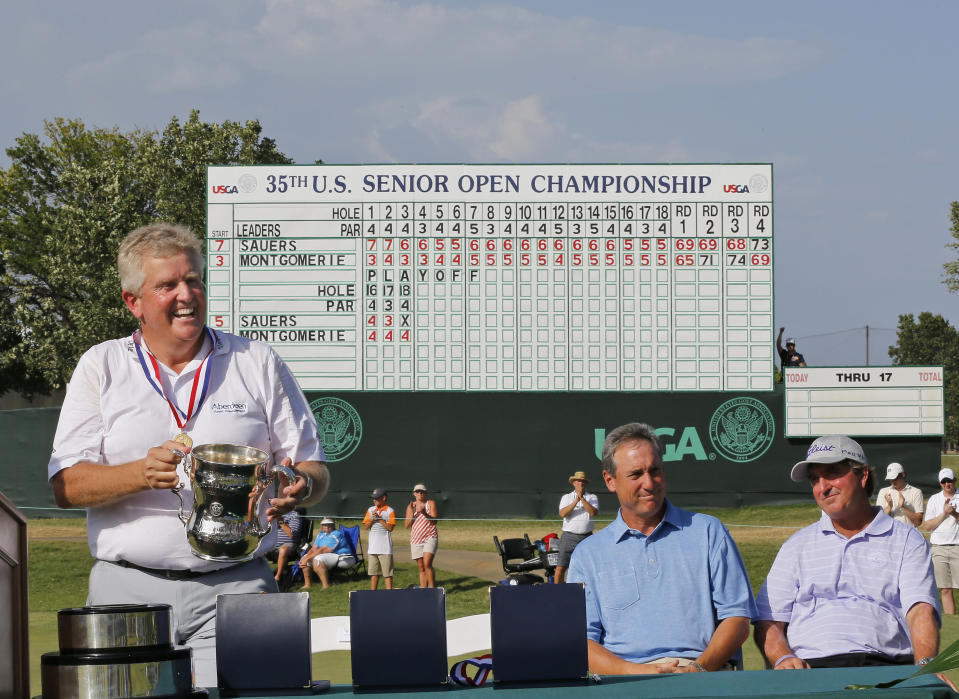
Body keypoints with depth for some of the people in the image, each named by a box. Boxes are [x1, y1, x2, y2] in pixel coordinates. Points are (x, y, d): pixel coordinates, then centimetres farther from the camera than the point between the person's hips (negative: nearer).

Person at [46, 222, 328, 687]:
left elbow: (312, 467, 12)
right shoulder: (101, 366, 9)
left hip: (236, 584, 0)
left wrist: (299, 487, -13)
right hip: (128, 591, 0)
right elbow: (66, 486, 1)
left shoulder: (258, 364, 11)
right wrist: (142, 474, -17)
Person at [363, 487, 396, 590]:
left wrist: (379, 519, -13)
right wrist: (372, 518, -10)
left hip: (385, 546, -5)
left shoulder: (390, 511, -1)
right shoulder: (370, 510, 12)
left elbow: (390, 527, -10)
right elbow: (366, 526, 6)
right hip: (372, 546, 5)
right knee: (374, 572, 8)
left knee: (387, 573, -5)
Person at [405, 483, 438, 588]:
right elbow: (407, 525, 6)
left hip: (430, 538, -4)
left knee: (427, 564, -19)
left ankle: (432, 589, -12)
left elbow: (434, 521, -9)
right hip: (416, 540, 4)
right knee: (421, 568, 4)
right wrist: (412, 513, -9)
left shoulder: (431, 504, 2)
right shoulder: (411, 507, 11)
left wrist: (424, 513, -25)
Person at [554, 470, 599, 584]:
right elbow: (563, 513, -6)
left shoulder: (592, 498, 10)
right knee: (561, 567, -7)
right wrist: (576, 501, -12)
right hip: (569, 536, -1)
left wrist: (582, 499, -13)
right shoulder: (566, 497, 11)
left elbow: (593, 512, -8)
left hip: (586, 537, 1)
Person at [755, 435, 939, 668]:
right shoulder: (797, 546, 25)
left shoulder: (907, 541, 17)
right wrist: (783, 658, -8)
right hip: (810, 665, 2)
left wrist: (925, 665, -22)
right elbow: (768, 622, 17)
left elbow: (921, 610, 0)